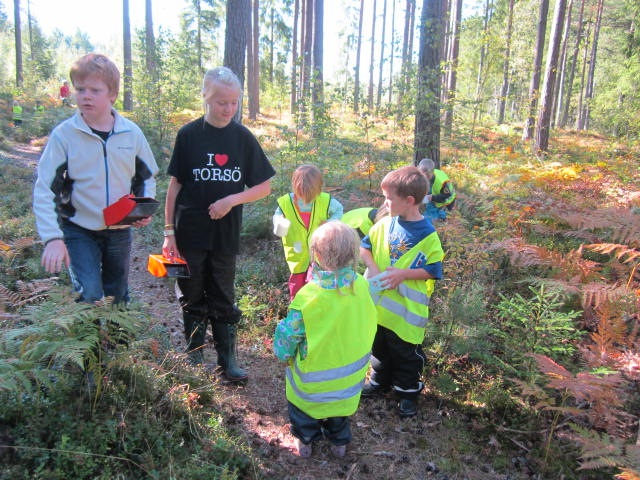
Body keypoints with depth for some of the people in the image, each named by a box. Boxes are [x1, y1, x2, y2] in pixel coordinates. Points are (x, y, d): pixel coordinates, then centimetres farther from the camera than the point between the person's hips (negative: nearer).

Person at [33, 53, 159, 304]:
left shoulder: (131, 133, -4)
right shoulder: (64, 134, -12)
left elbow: (147, 176, 10)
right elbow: (44, 189, -13)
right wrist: (52, 238, -23)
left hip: (120, 231, 3)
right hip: (79, 231, -3)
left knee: (118, 298, 17)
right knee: (90, 297, -13)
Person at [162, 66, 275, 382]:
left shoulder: (243, 137, -1)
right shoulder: (188, 135, -4)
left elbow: (264, 186, 1)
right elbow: (175, 184, 0)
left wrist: (232, 200, -15)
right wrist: (169, 231, -2)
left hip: (226, 233, 1)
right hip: (190, 232, 0)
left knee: (223, 297, 11)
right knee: (192, 297, 12)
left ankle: (227, 359, 24)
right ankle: (194, 357, 28)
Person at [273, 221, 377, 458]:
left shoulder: (309, 297, -35)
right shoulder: (362, 286, -21)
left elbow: (289, 334, -23)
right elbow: (367, 323, -4)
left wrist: (284, 353, -2)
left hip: (315, 374, -4)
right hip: (350, 367, 4)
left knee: (304, 403, 26)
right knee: (339, 402, 31)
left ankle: (305, 442, 48)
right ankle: (339, 442, 51)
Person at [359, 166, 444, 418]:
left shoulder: (427, 235, -17)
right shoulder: (385, 224, -5)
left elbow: (433, 271, -14)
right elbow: (365, 246, 4)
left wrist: (403, 274, -25)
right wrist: (372, 266, -13)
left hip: (408, 309, -5)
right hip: (379, 303, 5)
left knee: (406, 353, 13)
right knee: (379, 346, 24)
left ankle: (407, 392, 35)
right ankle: (381, 379, 47)